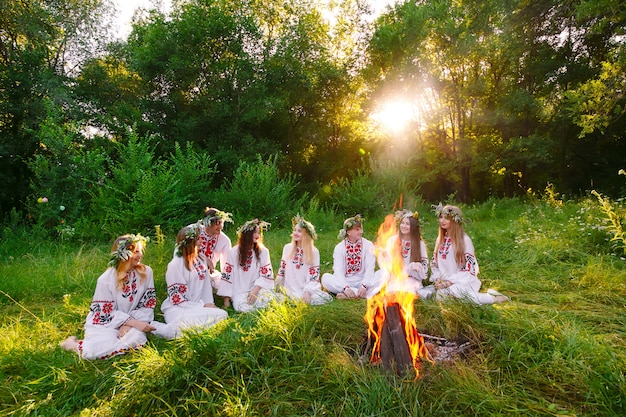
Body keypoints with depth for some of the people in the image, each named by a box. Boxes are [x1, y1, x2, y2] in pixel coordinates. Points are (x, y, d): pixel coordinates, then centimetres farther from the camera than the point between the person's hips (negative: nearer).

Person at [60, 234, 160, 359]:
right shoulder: (107, 279, -12)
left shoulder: (146, 272, -5)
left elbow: (148, 303, -2)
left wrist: (129, 324, -16)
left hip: (134, 320, 2)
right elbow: (106, 313, -11)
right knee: (93, 351, -28)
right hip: (103, 323, -2)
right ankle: (73, 344, 5)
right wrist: (134, 323, -20)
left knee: (137, 338, -31)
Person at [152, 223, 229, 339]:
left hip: (200, 305, 6)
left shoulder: (201, 257, 10)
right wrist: (203, 306, -13)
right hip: (178, 308, -6)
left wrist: (209, 303, -3)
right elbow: (177, 298, -10)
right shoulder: (175, 265, -9)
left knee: (222, 315, -22)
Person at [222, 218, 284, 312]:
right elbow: (227, 275, 1)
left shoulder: (263, 251, 3)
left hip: (258, 288, 1)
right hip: (239, 292, 0)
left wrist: (255, 290, -15)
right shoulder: (234, 252, 2)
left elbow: (266, 274, -1)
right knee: (242, 307, -31)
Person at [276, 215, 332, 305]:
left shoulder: (314, 252, 0)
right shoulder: (287, 248, 5)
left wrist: (307, 290, -16)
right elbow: (282, 269, 11)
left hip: (307, 287, 0)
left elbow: (314, 275, -3)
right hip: (290, 289, 0)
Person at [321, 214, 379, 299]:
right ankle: (358, 293, -28)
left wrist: (364, 286, -25)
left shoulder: (368, 245, 0)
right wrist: (345, 287, -28)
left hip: (362, 281, 0)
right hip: (344, 282, 0)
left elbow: (369, 268, -9)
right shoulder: (339, 247, -1)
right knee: (326, 278, -26)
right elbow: (338, 271, -11)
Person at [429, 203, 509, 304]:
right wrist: (437, 279, -5)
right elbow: (434, 262, 13)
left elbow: (468, 267, -10)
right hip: (445, 282, 6)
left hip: (464, 281, -6)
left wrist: (449, 282, -16)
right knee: (439, 295, -22)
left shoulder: (464, 240, -8)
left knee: (453, 290, -35)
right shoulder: (440, 239, 10)